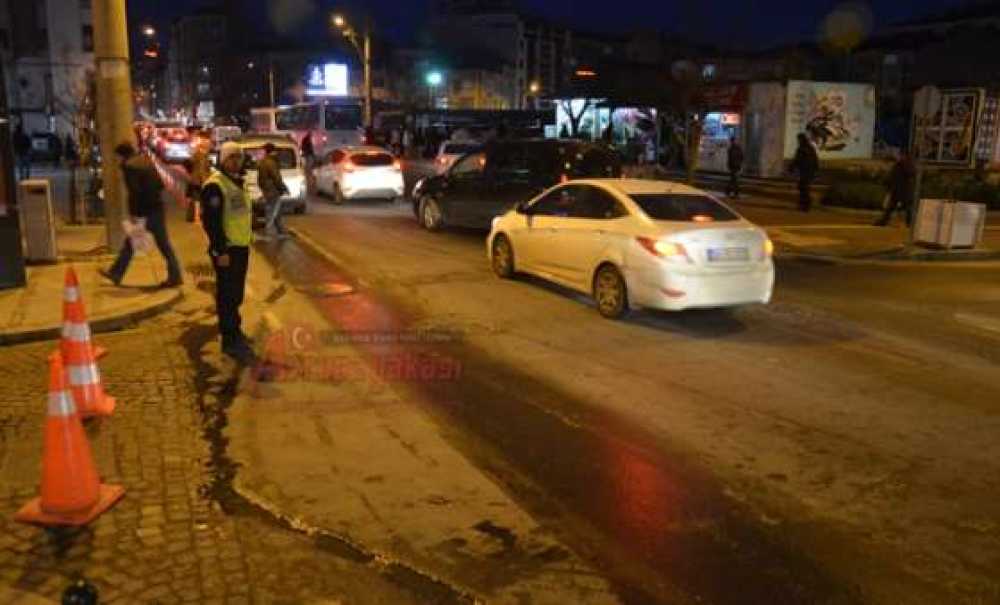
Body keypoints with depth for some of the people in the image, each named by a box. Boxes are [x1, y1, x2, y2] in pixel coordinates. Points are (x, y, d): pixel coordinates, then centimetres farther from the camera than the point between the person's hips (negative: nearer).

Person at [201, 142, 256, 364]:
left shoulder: (238, 181, 13)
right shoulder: (215, 184, -17)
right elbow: (211, 221, -21)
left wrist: (248, 237, 18)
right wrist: (220, 251, -23)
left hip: (241, 246, 9)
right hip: (226, 249, -9)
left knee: (236, 294, 19)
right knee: (227, 295, -4)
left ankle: (234, 331, 32)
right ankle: (231, 341, 1)